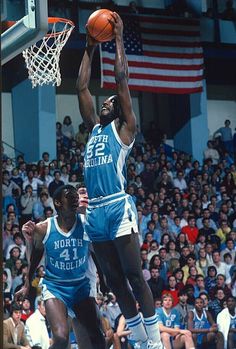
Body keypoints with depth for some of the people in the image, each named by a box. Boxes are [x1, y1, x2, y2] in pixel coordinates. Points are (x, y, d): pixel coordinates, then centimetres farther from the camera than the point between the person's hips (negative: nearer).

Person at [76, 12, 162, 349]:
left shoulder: (123, 128, 4)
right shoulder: (94, 128, 20)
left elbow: (122, 79, -3)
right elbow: (82, 88, 20)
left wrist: (118, 39, 1)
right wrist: (90, 49, 20)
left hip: (118, 208, -7)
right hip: (95, 211, 7)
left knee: (134, 276, -7)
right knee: (114, 280, 9)